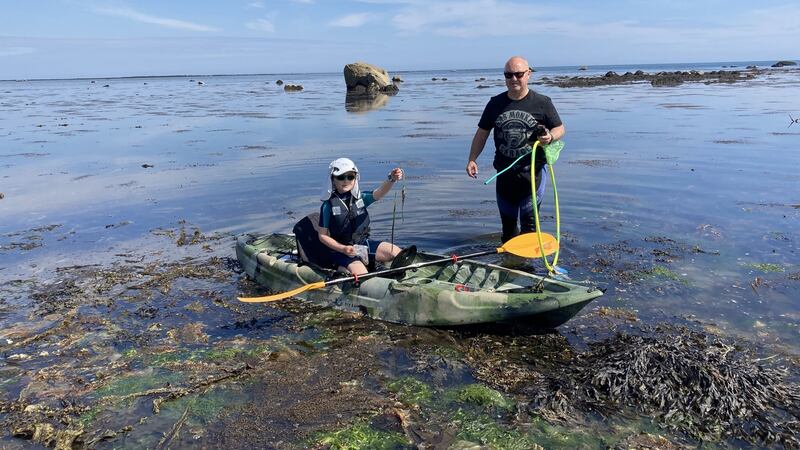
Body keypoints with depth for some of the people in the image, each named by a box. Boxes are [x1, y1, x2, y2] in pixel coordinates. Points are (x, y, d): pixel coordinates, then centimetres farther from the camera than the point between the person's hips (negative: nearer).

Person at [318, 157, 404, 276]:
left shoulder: (360, 198, 0)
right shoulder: (328, 205, -11)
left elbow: (379, 192, -21)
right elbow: (323, 235, -9)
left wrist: (391, 179, -42)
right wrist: (343, 249, -22)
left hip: (364, 244, 5)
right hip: (341, 249, -5)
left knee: (397, 252, -8)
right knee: (361, 275, -26)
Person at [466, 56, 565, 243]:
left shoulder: (541, 103, -2)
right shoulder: (495, 103, 6)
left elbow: (560, 128, 6)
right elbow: (482, 133, 10)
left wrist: (550, 136, -18)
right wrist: (472, 159, -1)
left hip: (532, 171, -3)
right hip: (504, 172, 3)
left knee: (529, 221, -4)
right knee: (507, 220, 13)